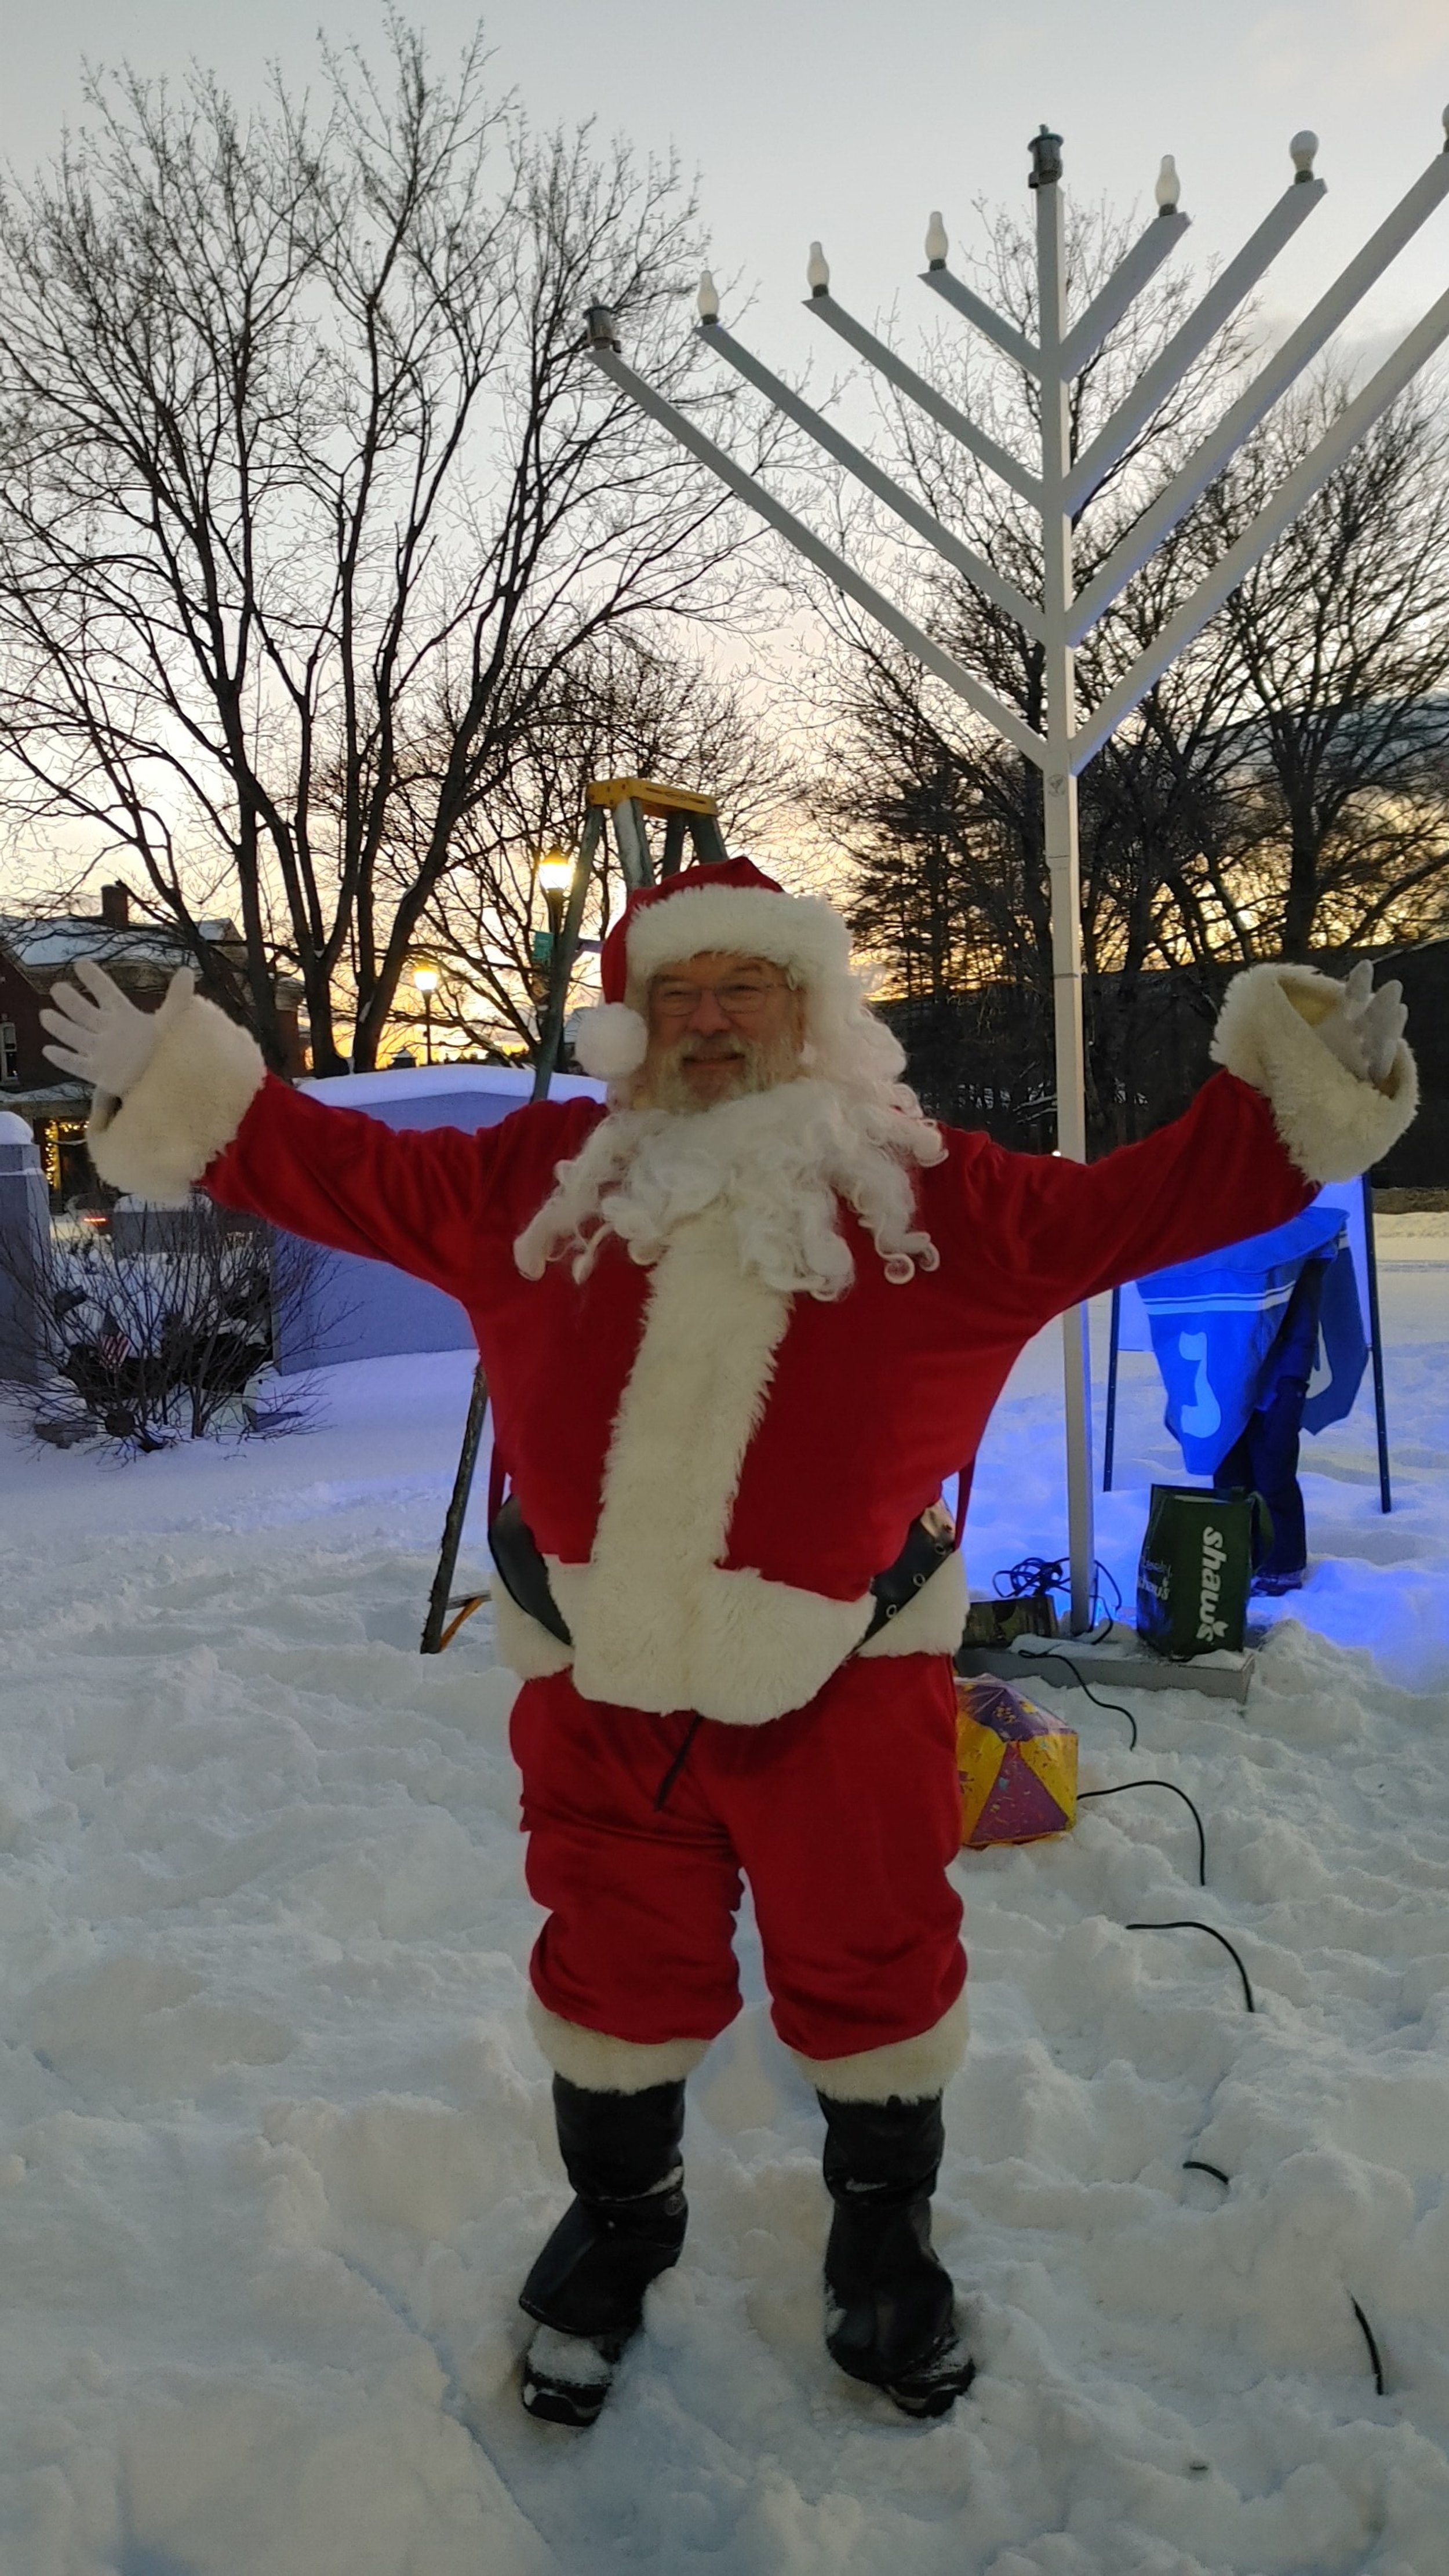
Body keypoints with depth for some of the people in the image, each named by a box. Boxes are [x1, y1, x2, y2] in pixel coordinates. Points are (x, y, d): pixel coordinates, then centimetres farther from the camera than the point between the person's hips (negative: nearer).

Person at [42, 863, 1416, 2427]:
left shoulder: (926, 1189, -3)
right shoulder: (545, 1178, 1)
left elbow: (1122, 1211, -2)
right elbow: (352, 1175, 8)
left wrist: (1294, 1096, -8)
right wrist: (180, 1089, 7)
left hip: (843, 1676, -1)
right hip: (600, 1680, 2)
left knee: (870, 1959, 13)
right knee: (616, 1961, 17)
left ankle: (882, 2230, 42)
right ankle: (619, 2214, 46)